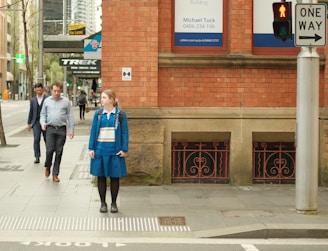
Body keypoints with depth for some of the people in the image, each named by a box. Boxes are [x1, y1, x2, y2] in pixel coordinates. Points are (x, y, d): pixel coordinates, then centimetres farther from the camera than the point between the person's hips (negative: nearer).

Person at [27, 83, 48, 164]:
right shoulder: (33, 100, 10)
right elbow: (31, 112, 14)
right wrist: (29, 124, 11)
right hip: (36, 122, 2)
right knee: (36, 139, -10)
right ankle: (37, 157, -8)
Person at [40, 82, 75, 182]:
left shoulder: (66, 101, 5)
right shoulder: (47, 101, 9)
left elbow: (70, 116, 5)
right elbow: (43, 114, 15)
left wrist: (71, 130, 1)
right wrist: (43, 123, -5)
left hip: (61, 129, 0)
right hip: (50, 128, 0)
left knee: (59, 152, 2)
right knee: (49, 150, -8)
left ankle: (55, 174, 10)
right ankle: (47, 166, 22)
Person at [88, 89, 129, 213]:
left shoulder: (120, 114, 0)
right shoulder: (98, 113, 4)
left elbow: (124, 132, 0)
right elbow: (93, 131, 5)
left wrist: (124, 149, -6)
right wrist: (91, 148, -1)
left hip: (114, 150, -2)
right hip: (100, 149, 2)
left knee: (114, 177, 5)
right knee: (101, 176, 6)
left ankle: (114, 203, 17)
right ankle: (103, 203, 17)